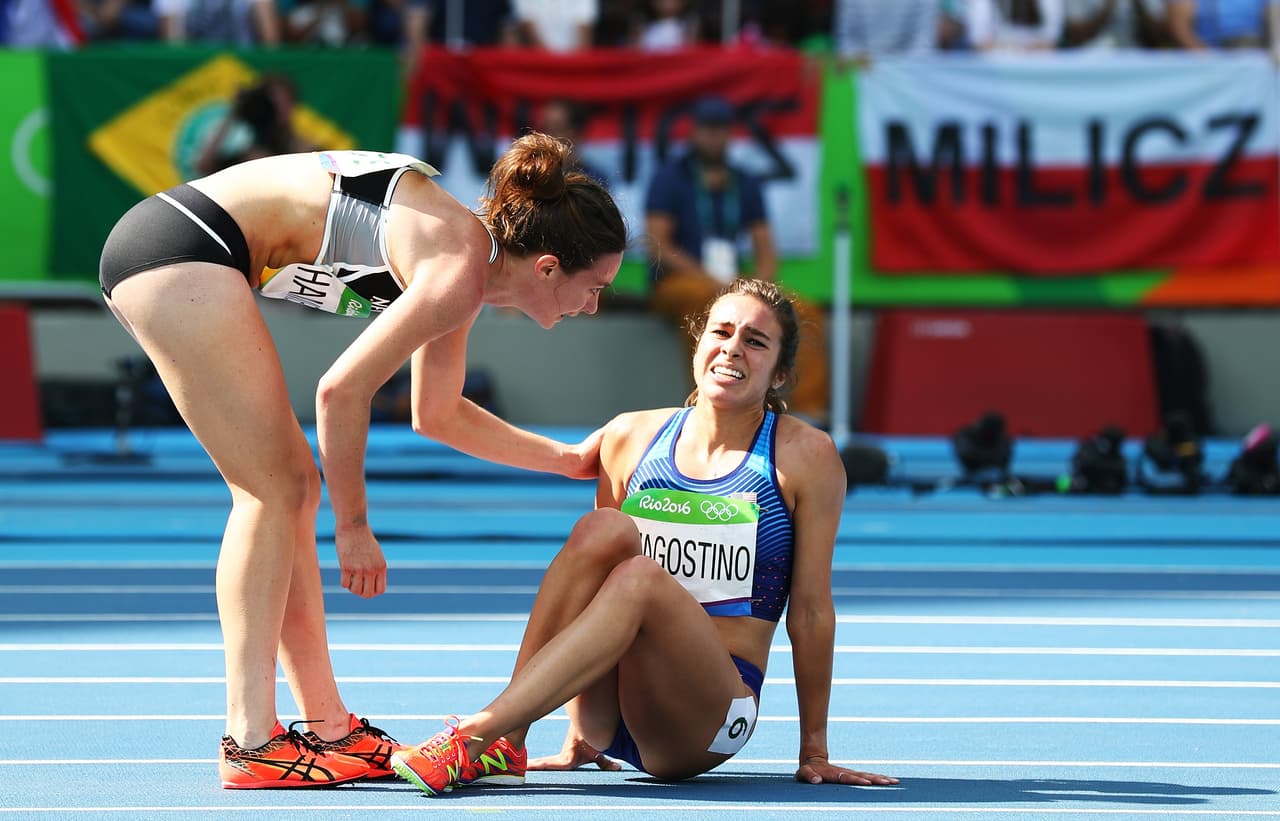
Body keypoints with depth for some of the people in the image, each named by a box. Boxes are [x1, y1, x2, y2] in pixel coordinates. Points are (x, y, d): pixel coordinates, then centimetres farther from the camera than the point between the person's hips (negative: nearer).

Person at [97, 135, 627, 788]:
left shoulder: (467, 252, 15)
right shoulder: (461, 270, -14)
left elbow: (437, 415, 29)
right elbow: (341, 391, -18)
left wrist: (569, 460, 32)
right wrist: (354, 525, -9)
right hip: (182, 246, -10)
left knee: (290, 486, 11)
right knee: (274, 490, -9)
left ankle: (329, 729, 14)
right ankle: (249, 746, -12)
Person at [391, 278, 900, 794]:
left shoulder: (805, 455, 1)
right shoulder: (632, 436, 9)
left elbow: (810, 609, 2)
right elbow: (594, 577, 14)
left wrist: (813, 753, 4)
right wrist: (579, 735, 12)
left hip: (708, 715, -3)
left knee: (641, 577, -31)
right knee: (604, 530, -23)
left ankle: (476, 736, -42)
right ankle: (506, 744, -30)